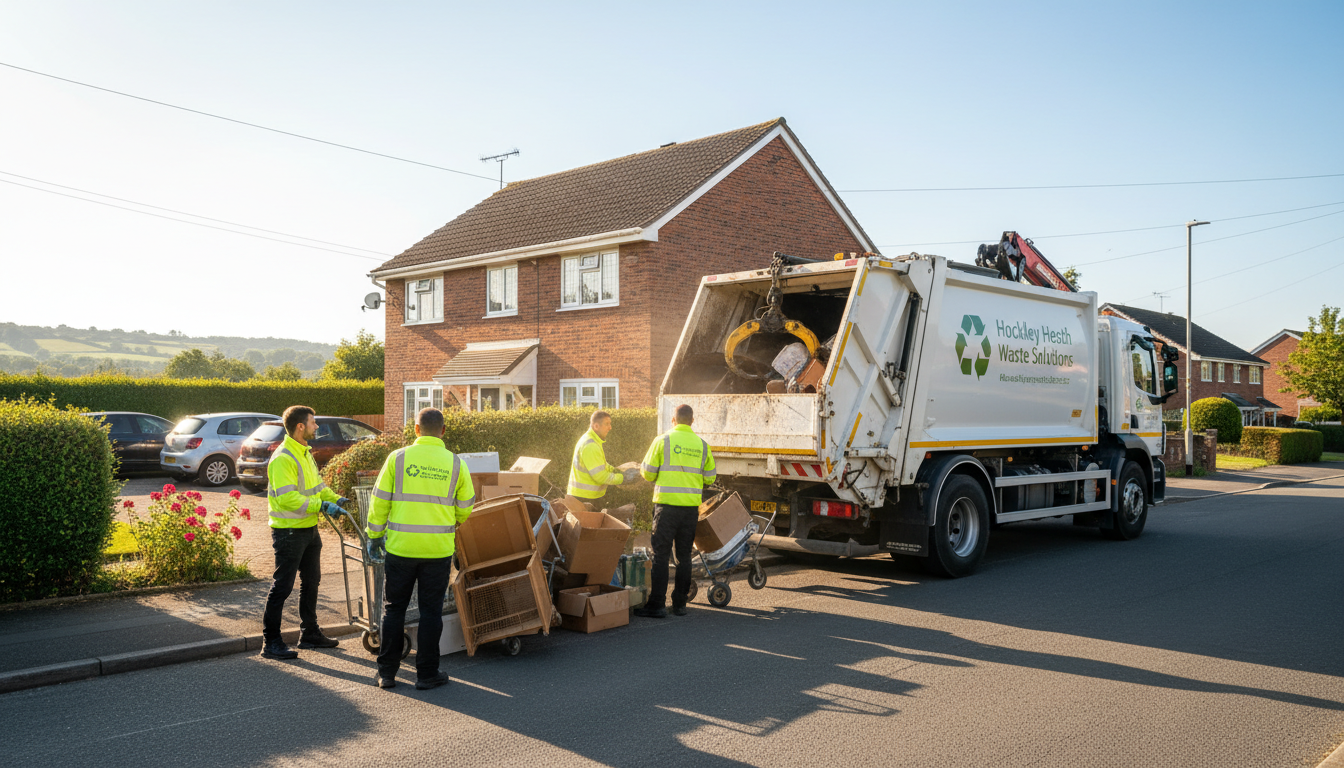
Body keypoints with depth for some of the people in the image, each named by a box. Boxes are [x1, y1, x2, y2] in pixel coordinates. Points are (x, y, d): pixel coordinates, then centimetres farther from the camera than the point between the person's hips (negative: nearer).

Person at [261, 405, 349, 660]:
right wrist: (321, 506, -27)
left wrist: (335, 498, 1)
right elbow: (287, 498, -27)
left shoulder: (305, 454, 13)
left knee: (311, 581, 17)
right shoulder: (283, 458, -20)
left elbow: (317, 486, 19)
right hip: (289, 532, -10)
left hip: (309, 529, 10)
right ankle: (270, 642, 7)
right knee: (283, 586, -3)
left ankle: (310, 634, 30)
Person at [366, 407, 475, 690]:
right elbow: (465, 507, 8)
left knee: (394, 609, 12)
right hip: (438, 550, 0)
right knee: (431, 611, 9)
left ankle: (386, 672, 19)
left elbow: (380, 501, 0)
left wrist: (374, 536, 11)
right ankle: (426, 674, 15)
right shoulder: (456, 464, -1)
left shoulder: (398, 458, -3)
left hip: (400, 547, 0)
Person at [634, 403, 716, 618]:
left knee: (661, 555, 0)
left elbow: (648, 473, 0)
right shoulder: (702, 445, 6)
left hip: (666, 505, -3)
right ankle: (680, 603, 16)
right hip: (691, 506, 3)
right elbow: (709, 479, 11)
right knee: (684, 556, 11)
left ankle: (657, 604, 0)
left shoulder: (662, 441, -3)